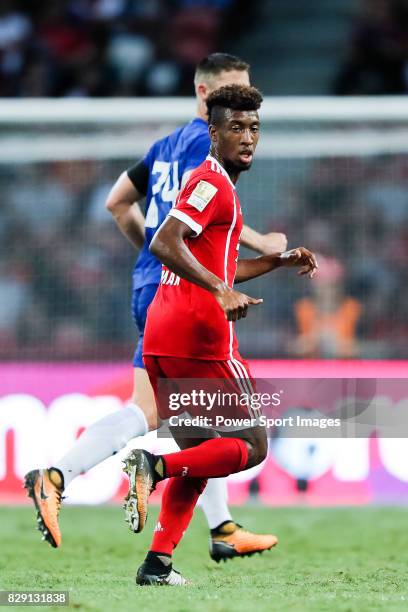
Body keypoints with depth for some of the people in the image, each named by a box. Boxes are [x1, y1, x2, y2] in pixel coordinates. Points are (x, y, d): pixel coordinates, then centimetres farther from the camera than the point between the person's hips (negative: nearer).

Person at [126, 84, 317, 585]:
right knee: (251, 447, 0)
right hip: (200, 338, -9)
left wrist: (281, 260, 30)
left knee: (199, 454, 16)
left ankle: (158, 564, 5)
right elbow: (164, 244, -24)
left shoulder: (209, 183, 23)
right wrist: (221, 291, -31)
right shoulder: (214, 183, -8)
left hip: (160, 338, 9)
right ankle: (156, 467, -19)